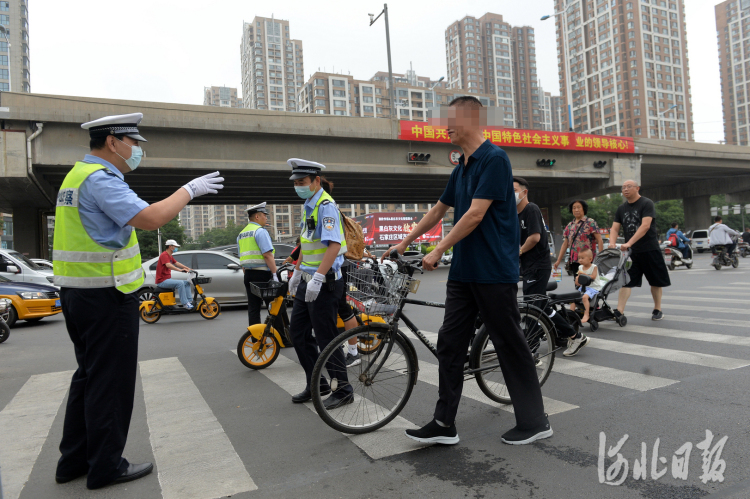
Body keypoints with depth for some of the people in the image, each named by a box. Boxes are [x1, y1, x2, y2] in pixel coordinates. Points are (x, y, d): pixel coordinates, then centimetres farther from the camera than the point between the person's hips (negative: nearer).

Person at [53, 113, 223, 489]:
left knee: (89, 376, 18)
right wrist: (189, 190, -16)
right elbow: (150, 220, -27)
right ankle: (106, 466, 14)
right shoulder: (101, 179, -17)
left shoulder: (79, 175, 16)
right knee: (110, 381, 1)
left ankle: (74, 461, 29)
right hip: (106, 295, -10)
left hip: (77, 293, 10)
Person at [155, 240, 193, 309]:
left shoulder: (170, 256, 18)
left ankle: (190, 301, -4)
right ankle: (185, 303, -28)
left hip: (168, 279, 10)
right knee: (180, 283, -29)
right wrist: (180, 270, -42)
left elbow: (176, 263, 15)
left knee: (187, 283, 3)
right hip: (162, 280, -10)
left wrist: (188, 268, 2)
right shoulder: (164, 255, -15)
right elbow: (168, 265, -32)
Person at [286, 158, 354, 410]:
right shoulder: (309, 206, 15)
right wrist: (297, 271, 25)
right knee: (298, 332, 14)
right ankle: (316, 384, 27)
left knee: (326, 337, -3)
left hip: (325, 283, -10)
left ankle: (343, 390, 12)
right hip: (308, 282, 10)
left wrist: (317, 278, -31)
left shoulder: (326, 206, -15)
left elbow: (333, 245, -25)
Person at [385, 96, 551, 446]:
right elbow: (439, 210, 23)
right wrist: (404, 243, 24)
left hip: (494, 272, -9)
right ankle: (444, 424, 16)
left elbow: (475, 215, -19)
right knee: (449, 345, 7)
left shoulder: (494, 159, -13)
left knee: (510, 346, 4)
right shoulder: (461, 168, 15)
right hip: (463, 271, 9)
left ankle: (534, 422, 21)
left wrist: (437, 251, -14)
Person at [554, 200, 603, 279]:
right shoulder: (569, 226, 15)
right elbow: (565, 244, 16)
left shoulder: (590, 223, 0)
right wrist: (558, 261, 11)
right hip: (574, 261, 5)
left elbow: (599, 241, -4)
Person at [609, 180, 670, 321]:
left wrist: (629, 243, -29)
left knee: (656, 281, 8)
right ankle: (619, 312, -8)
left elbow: (645, 225, -20)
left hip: (650, 250, -4)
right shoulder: (621, 208, 9)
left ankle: (657, 310, 22)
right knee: (626, 281, -4)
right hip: (630, 251, 4)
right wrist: (612, 244, -15)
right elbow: (615, 228, 5)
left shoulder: (647, 204, -8)